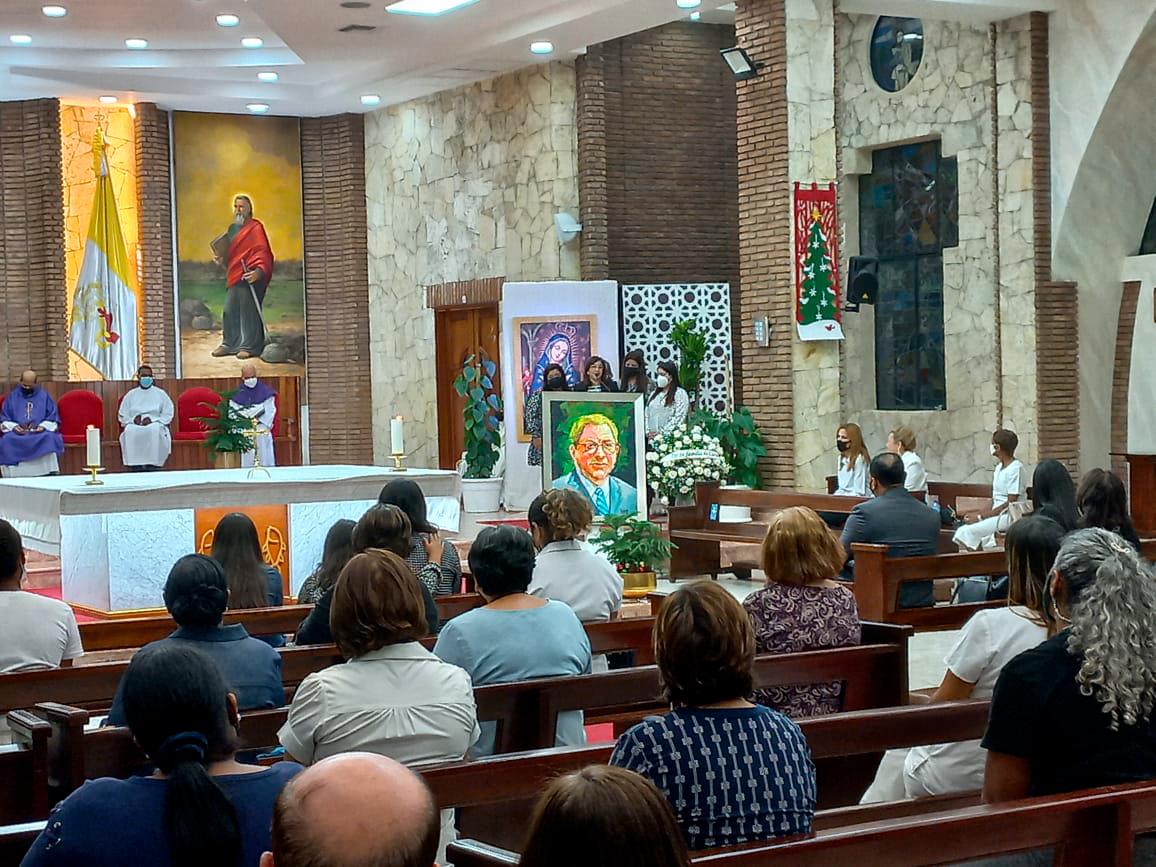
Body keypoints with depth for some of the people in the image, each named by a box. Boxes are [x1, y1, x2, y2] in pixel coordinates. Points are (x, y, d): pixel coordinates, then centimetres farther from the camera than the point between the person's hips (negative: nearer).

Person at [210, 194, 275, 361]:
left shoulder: (255, 227, -4)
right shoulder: (233, 228, 21)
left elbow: (262, 251, -12)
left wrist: (259, 270, -26)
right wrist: (221, 259, 10)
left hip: (250, 276, -8)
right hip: (234, 277, 8)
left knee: (249, 312, -7)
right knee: (229, 311, 8)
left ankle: (250, 346, -1)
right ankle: (229, 344, 17)